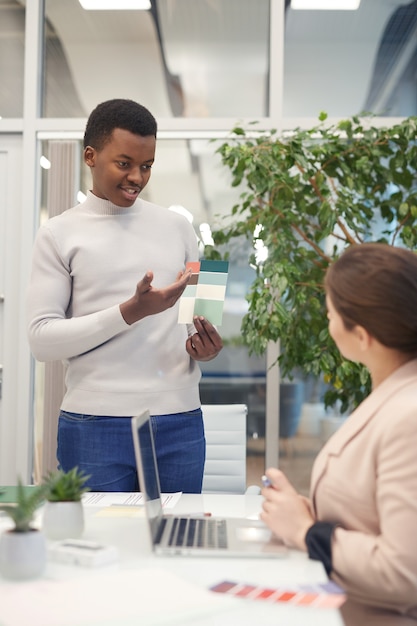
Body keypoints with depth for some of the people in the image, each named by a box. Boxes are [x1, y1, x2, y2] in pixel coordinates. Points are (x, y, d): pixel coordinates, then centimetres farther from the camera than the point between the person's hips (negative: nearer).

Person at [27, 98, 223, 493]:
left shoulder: (177, 228, 12)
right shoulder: (59, 235, 2)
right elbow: (41, 339, -5)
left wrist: (205, 347, -4)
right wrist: (130, 311, -16)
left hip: (179, 421, 3)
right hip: (94, 426, -3)